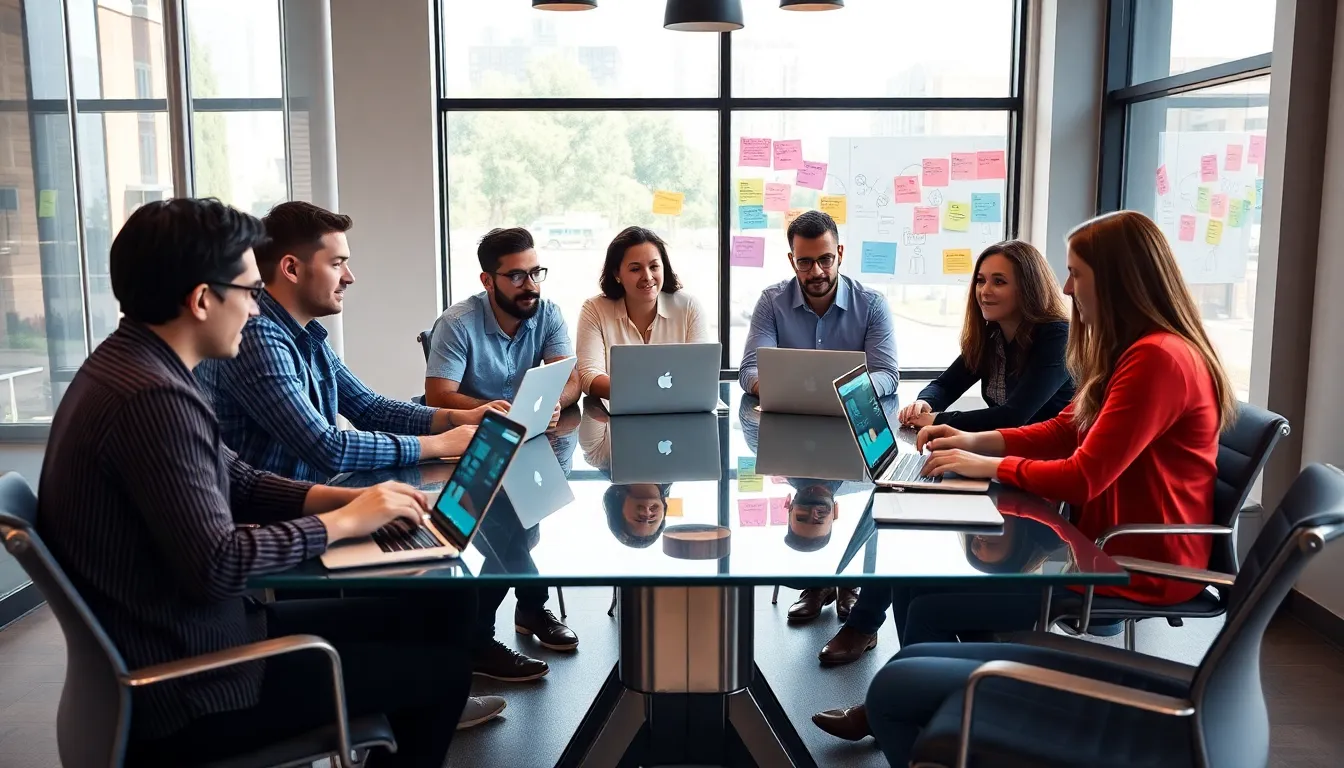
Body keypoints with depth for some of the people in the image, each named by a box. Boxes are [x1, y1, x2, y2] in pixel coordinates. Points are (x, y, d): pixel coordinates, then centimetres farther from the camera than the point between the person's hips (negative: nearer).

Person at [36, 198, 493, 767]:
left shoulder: (132, 364, 6)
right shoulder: (152, 396, -27)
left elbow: (240, 485, 10)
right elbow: (218, 564, -29)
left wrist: (352, 498, -2)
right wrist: (346, 520, -16)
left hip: (193, 636, 10)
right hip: (186, 687, -10)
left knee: (434, 610, 14)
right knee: (441, 670, -3)